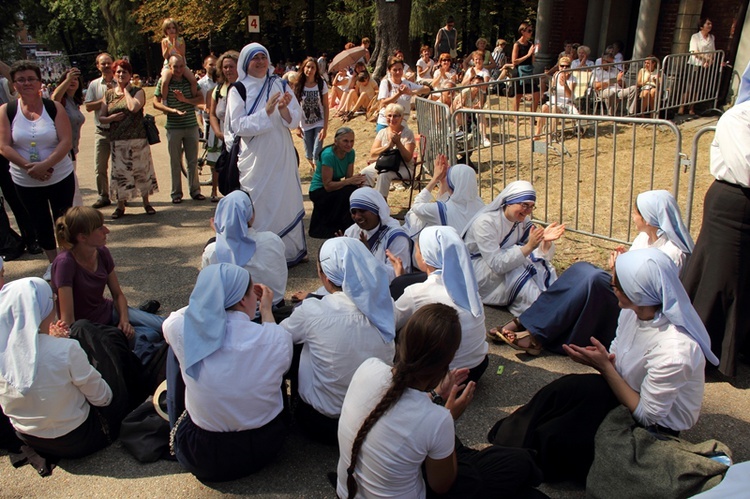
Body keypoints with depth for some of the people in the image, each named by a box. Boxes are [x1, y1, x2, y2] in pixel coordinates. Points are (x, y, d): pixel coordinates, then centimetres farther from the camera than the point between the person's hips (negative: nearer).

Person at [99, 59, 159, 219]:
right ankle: (120, 206, 15)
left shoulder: (138, 91, 2)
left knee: (142, 170, 3)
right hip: (117, 141, 2)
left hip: (138, 139, -2)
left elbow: (134, 107, -20)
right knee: (119, 173, 4)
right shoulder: (109, 94, 10)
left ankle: (146, 203, 18)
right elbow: (101, 117, 11)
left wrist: (126, 90, -7)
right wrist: (111, 118, -10)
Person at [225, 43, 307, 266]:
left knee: (286, 201, 8)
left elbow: (296, 119, 2)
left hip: (282, 157, 3)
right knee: (258, 205, 0)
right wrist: (266, 111, -20)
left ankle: (292, 250, 19)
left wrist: (284, 109, -19)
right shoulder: (238, 90, -1)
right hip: (254, 159, -3)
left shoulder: (279, 85, 7)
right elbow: (238, 125, -11)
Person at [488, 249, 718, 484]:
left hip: (656, 428, -6)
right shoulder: (634, 310, -12)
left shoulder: (674, 350, -34)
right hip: (632, 393, 7)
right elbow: (616, 357, 5)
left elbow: (647, 415, -23)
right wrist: (604, 361, -19)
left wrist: (605, 366, -22)